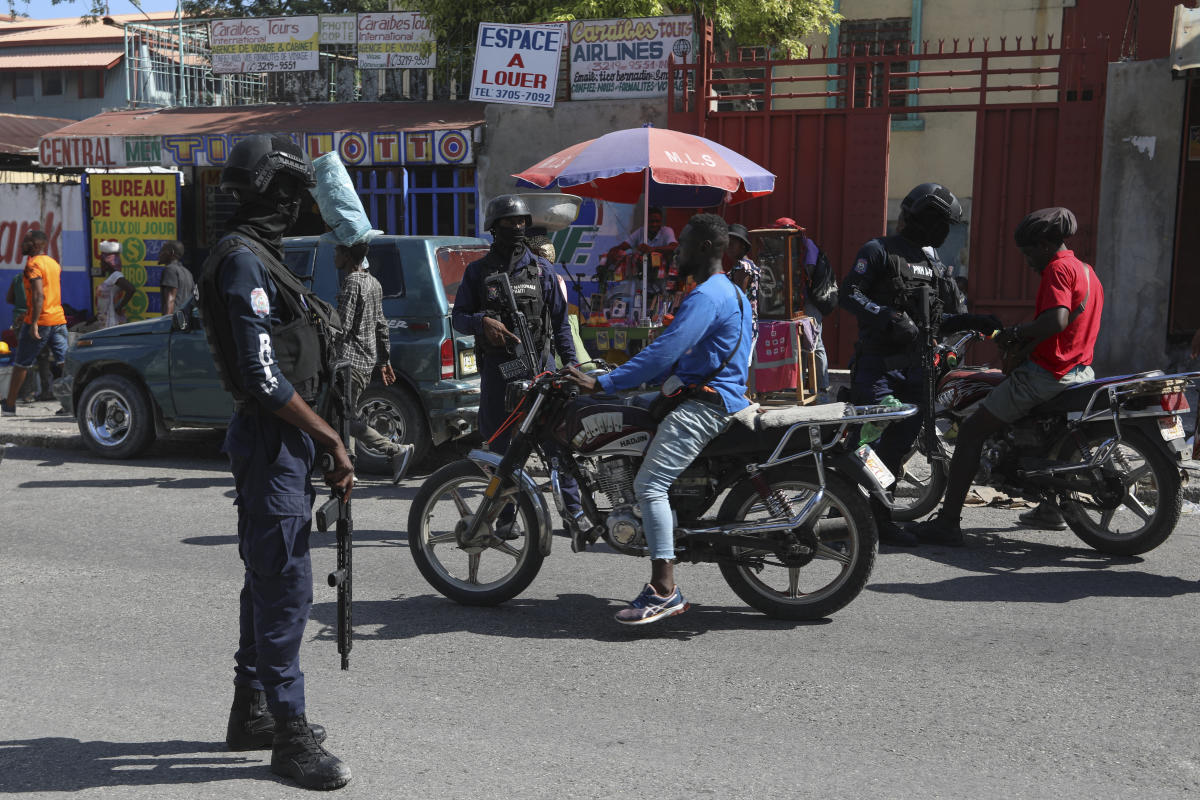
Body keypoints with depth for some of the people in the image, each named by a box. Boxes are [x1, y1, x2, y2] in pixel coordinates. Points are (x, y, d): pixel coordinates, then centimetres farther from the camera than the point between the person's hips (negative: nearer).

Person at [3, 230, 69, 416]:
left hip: (40, 321, -7)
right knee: (65, 363, 2)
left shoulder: (33, 263, -10)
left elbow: (39, 295, -21)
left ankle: (9, 406, 15)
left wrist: (34, 323, -24)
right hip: (59, 319, 7)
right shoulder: (53, 263, 14)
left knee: (21, 364, 6)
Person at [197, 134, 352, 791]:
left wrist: (321, 441, 17)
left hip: (278, 437, 11)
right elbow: (263, 376, -23)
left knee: (268, 579, 17)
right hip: (272, 438, -11)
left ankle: (251, 712, 29)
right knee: (286, 585, -6)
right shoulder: (244, 259, -16)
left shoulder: (255, 255, 17)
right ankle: (289, 736, 3)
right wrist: (332, 439, -18)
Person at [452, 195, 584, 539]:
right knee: (501, 445, 5)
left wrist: (571, 363, 5)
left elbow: (560, 319, 13)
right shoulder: (477, 271, 12)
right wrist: (483, 322, -13)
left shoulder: (542, 269, 12)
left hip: (540, 363, -1)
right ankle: (506, 517, 13)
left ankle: (574, 511, -1)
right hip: (496, 367, 1)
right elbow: (458, 316, 10)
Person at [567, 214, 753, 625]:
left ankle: (665, 590, -21)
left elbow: (664, 351, -24)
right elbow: (680, 354, 26)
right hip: (710, 398, 11)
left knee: (650, 484, -19)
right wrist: (628, 378, 21)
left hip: (706, 403, -11)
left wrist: (604, 384, -24)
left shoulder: (705, 295, -14)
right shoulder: (727, 291, 21)